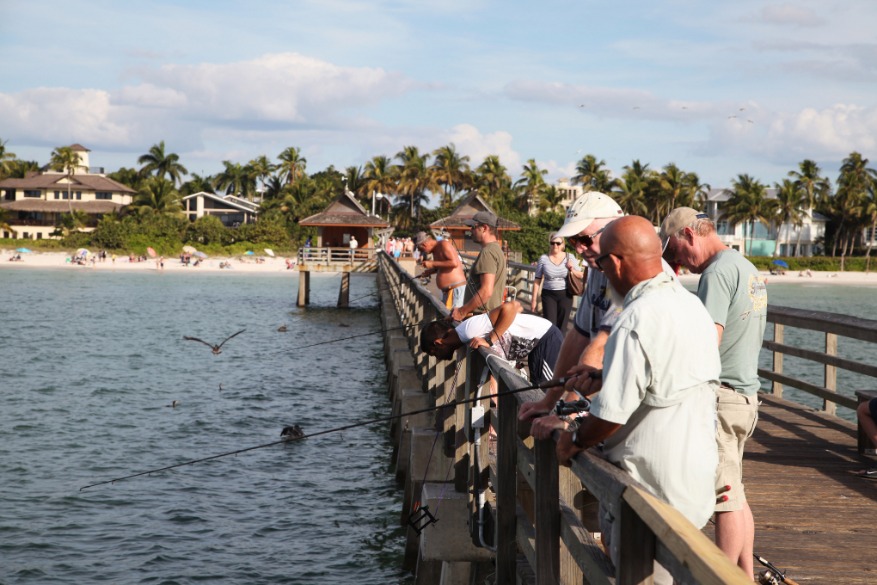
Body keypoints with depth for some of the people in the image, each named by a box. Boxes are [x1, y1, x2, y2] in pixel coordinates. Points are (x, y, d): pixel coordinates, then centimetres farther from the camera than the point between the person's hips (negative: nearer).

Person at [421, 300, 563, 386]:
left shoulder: (469, 330, -21)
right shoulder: (467, 333, 7)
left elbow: (509, 308, -31)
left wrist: (490, 341, -27)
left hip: (547, 339, -9)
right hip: (536, 343, 9)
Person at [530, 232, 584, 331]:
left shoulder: (569, 258, 0)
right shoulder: (543, 258, -2)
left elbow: (582, 275, 8)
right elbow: (537, 280, 1)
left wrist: (572, 270, -13)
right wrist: (534, 299, -1)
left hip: (565, 295, 1)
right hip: (548, 295, -1)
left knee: (561, 326, 6)